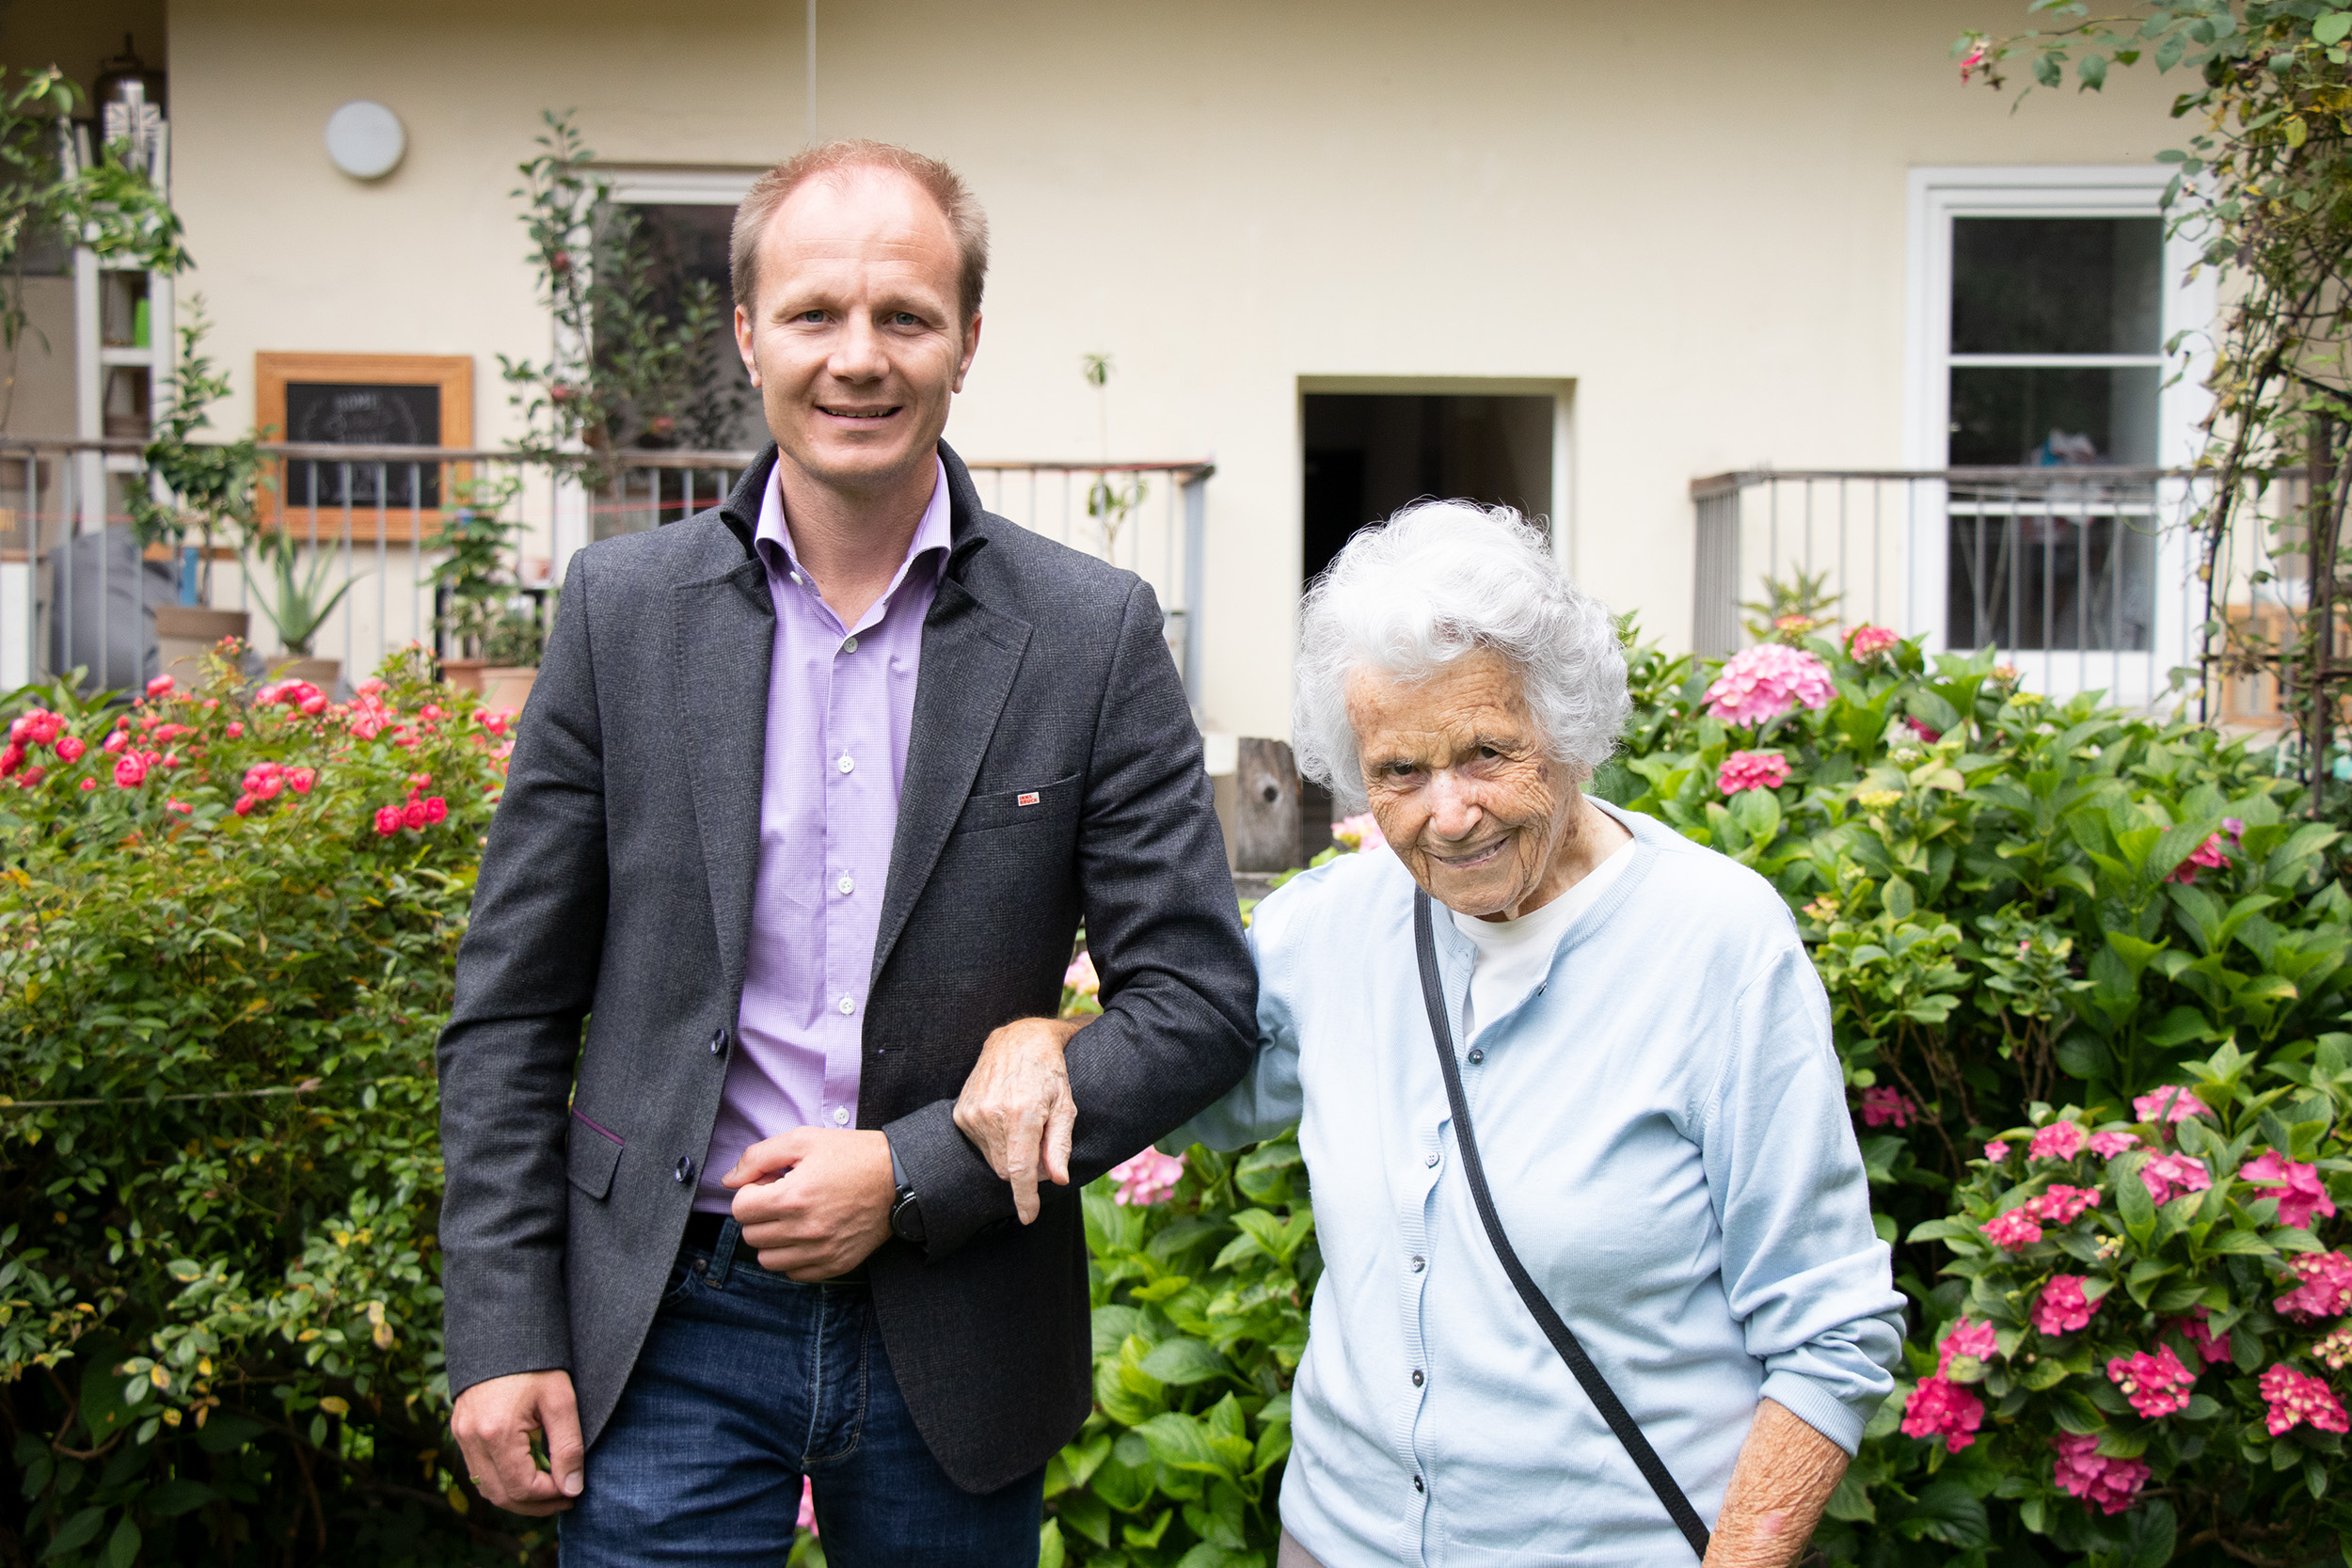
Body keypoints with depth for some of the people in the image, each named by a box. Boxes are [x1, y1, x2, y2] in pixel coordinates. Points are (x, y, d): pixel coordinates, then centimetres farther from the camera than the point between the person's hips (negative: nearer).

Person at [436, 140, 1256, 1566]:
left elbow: (1200, 1004, -5)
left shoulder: (1094, 633, -5)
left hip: (954, 1336, 0)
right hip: (675, 1333, 0)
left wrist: (913, 1174, -13)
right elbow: (515, 1006, 3)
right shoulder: (625, 606, -1)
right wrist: (504, 1332, -2)